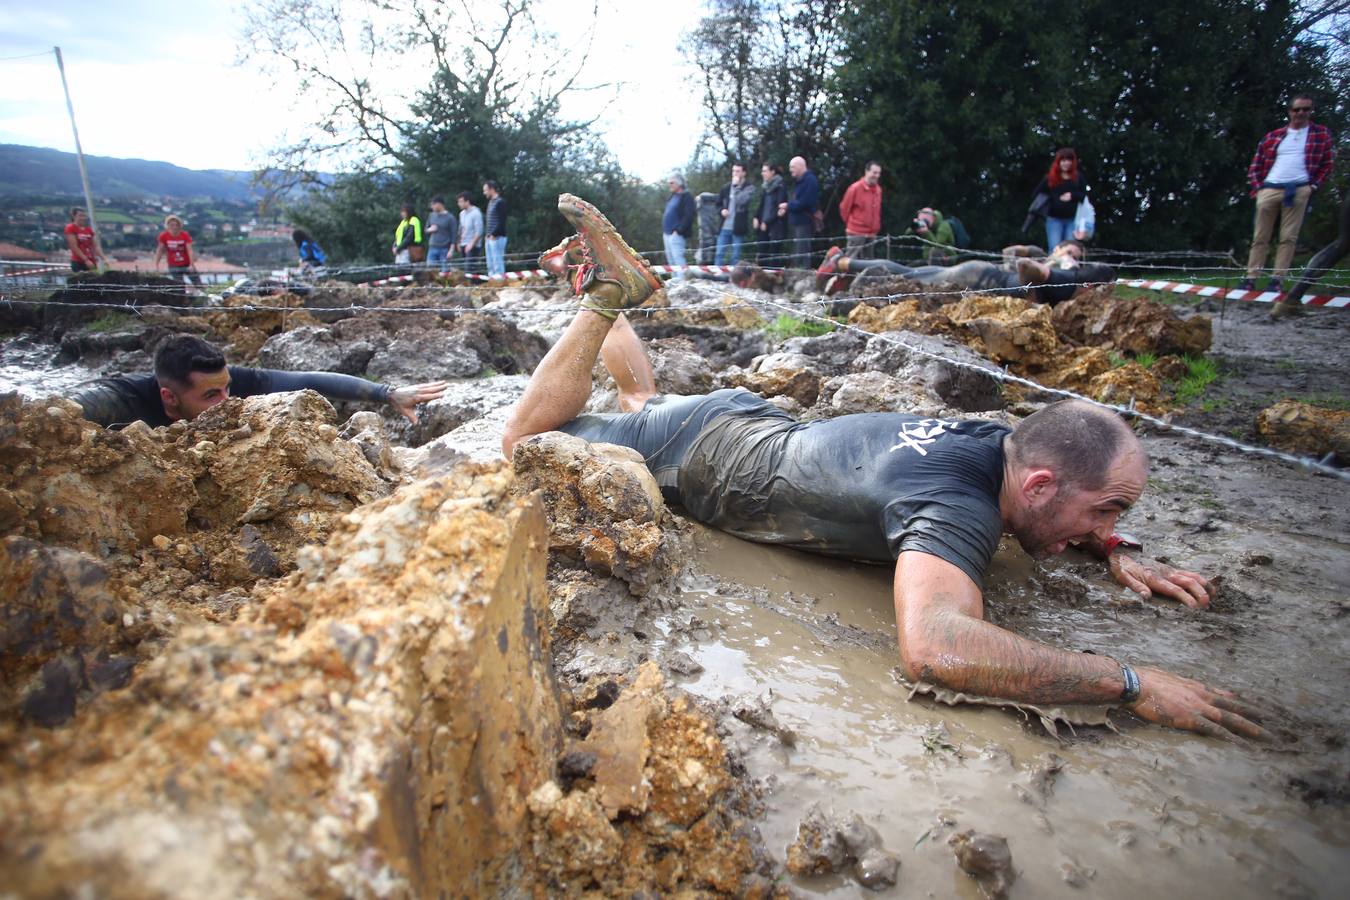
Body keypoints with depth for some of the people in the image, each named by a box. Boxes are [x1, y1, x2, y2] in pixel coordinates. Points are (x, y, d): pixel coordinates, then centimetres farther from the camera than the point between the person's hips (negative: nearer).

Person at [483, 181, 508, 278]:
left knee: (497, 260, -9)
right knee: (490, 263, 11)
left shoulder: (500, 202, -9)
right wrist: (487, 234, 10)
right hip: (490, 237, 9)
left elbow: (501, 222, -16)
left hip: (497, 237, -9)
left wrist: (493, 234, -16)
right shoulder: (491, 202, 18)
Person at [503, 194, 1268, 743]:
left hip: (751, 421, 7)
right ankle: (609, 296, 9)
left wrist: (1115, 552, -6)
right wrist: (1130, 684, -45)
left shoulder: (996, 440, -12)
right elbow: (931, 646, -55)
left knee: (646, 399, 37)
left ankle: (615, 288, 38)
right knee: (528, 438, 10)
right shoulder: (960, 504, -37)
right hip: (697, 456, -7)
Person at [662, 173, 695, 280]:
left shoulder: (686, 197, -9)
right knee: (671, 261, 12)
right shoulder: (673, 196, 18)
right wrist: (664, 230, 15)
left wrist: (679, 230, -21)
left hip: (676, 234, -9)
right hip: (667, 233, 9)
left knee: (678, 260, -13)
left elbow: (688, 217, -18)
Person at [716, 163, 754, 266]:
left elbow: (742, 201, -18)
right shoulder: (726, 187, 12)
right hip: (724, 227, 4)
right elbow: (718, 203, 21)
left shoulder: (749, 188, -1)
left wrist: (736, 186, -10)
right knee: (719, 254, 3)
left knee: (735, 257, 1)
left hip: (738, 228, -4)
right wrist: (722, 210, 0)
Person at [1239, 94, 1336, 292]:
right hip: (1269, 189, 1)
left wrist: (1313, 186, 1)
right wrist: (1257, 187, 4)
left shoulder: (1321, 134, 13)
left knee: (1288, 237, -7)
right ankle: (1250, 278, 3)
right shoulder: (1272, 137, 14)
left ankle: (1277, 280, -8)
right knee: (1260, 237, 1)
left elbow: (1328, 163, 13)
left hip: (1298, 190, -1)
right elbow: (1255, 165, 16)